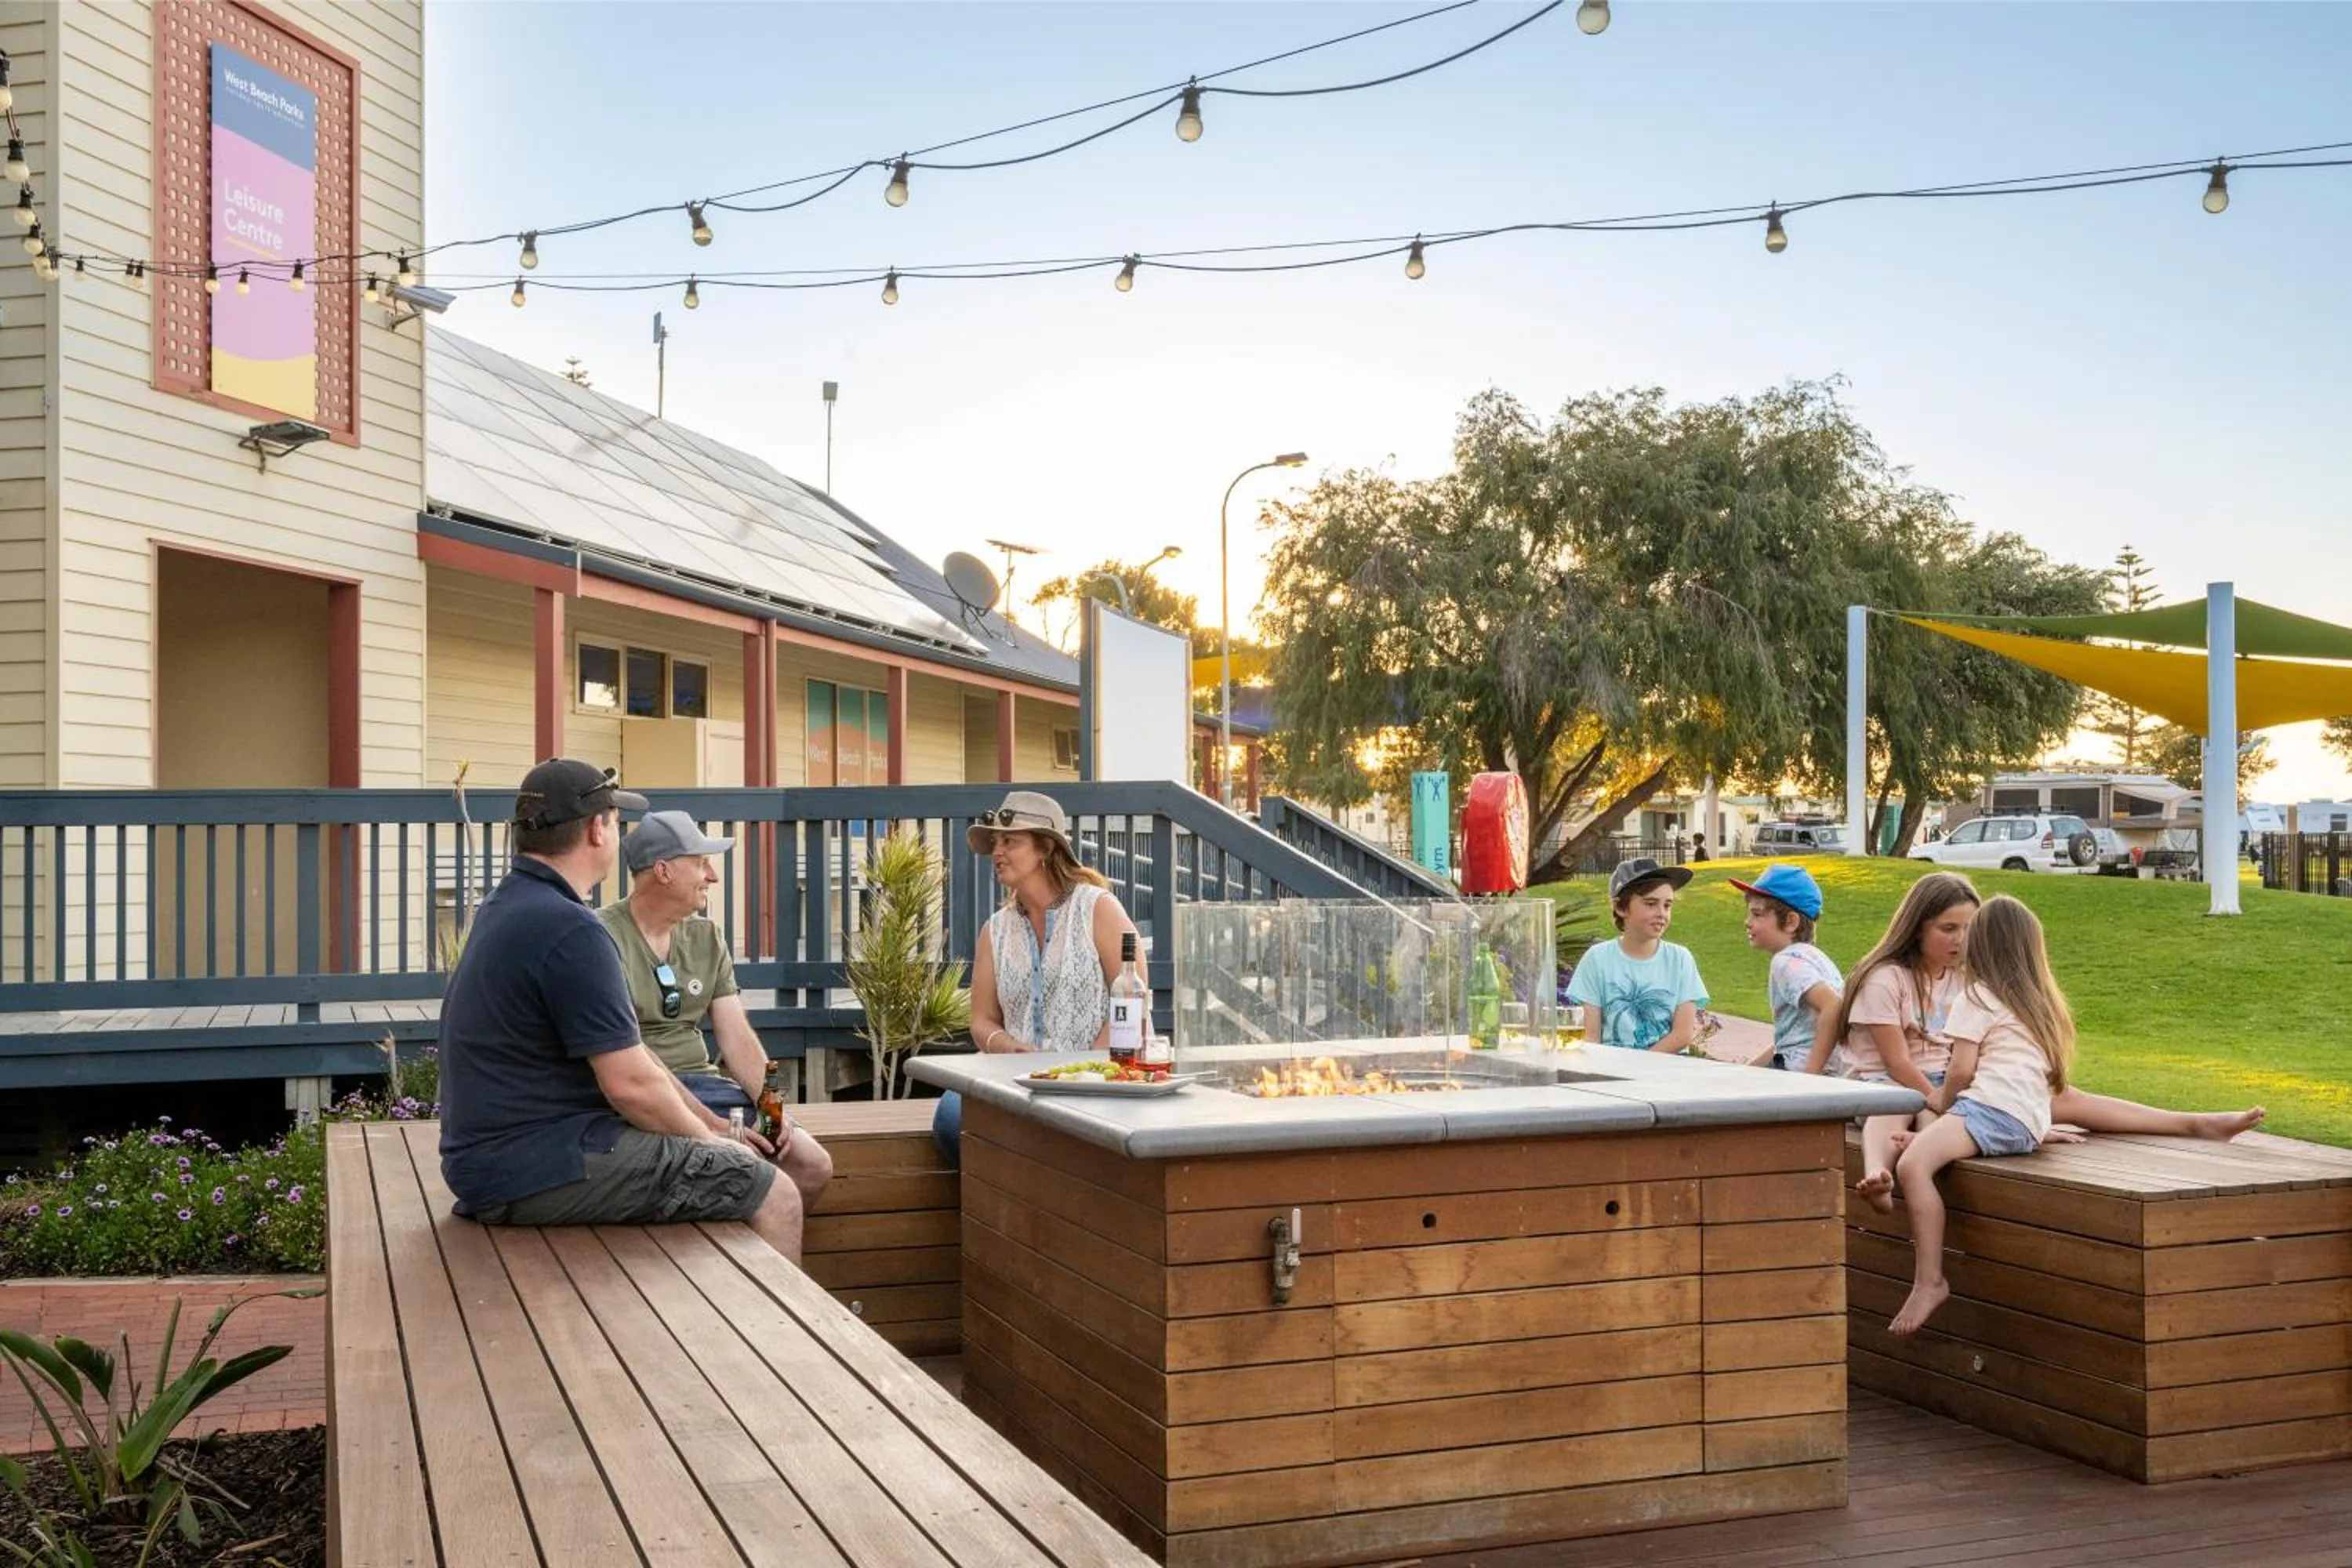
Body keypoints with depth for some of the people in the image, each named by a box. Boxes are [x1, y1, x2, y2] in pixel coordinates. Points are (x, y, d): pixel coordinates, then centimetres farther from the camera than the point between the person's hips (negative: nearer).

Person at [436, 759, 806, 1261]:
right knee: (775, 1199, -10)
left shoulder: (506, 906, 14)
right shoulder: (568, 929, -20)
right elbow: (632, 1083, -21)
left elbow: (620, 1049, 18)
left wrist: (711, 1129, 17)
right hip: (537, 1171, -11)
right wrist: (709, 1143, -3)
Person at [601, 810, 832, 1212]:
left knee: (815, 1166, -7)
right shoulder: (604, 935, -10)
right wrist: (706, 1121, -23)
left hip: (704, 1081, 7)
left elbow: (737, 1036, 8)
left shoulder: (707, 937, 13)